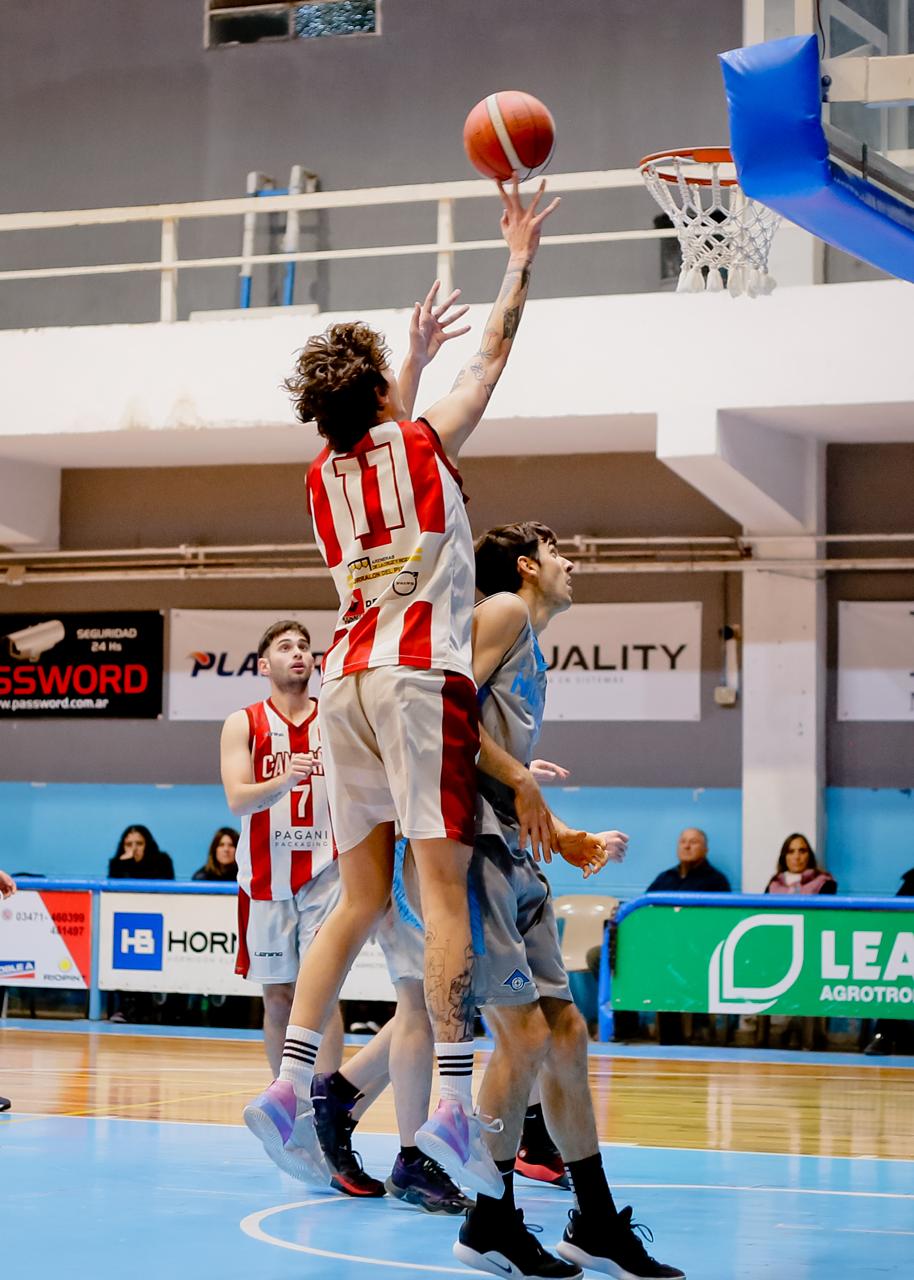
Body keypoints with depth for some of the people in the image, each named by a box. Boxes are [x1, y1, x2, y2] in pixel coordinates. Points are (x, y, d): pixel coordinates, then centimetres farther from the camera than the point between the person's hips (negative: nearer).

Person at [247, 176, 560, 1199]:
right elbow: (492, 358, 13)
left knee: (360, 899, 11)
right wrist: (520, 261, 24)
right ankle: (454, 1106, -16)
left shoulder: (323, 477, 16)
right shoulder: (424, 444, 2)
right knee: (443, 891, -10)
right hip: (420, 674, -6)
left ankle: (289, 1084, 2)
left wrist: (410, 360, 51)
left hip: (345, 681, 6)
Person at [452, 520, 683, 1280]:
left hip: (513, 853, 10)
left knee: (565, 1031, 9)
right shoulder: (505, 611, -1)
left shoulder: (533, 648, 26)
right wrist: (519, 778, -15)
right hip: (473, 843, -10)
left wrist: (569, 841, 18)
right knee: (525, 1034, -11)